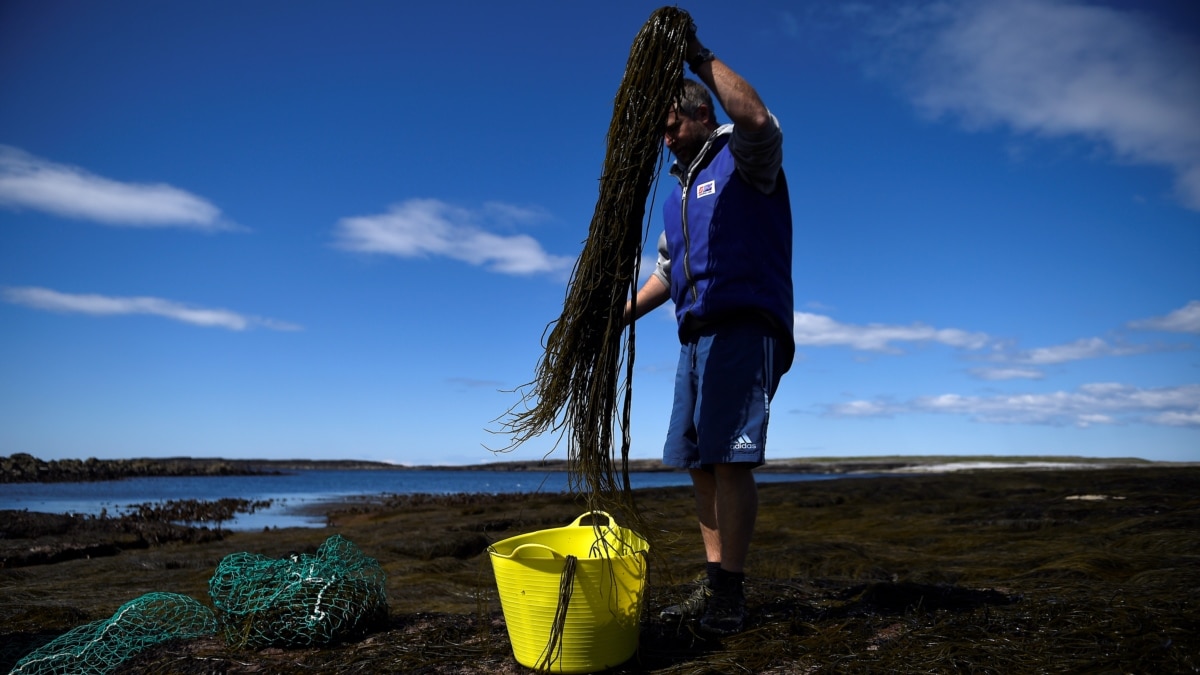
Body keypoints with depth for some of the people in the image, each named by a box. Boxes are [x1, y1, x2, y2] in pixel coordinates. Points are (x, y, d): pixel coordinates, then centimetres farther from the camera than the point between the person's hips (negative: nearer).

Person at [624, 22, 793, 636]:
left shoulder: (743, 159, 3)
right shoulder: (678, 193, 26)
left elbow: (757, 119, -22)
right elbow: (666, 272, 28)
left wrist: (702, 58, -16)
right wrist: (621, 316, 17)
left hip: (745, 327, -8)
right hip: (696, 335, 8)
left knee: (730, 459, -14)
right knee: (701, 464, 6)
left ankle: (730, 595, -6)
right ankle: (713, 586, 13)